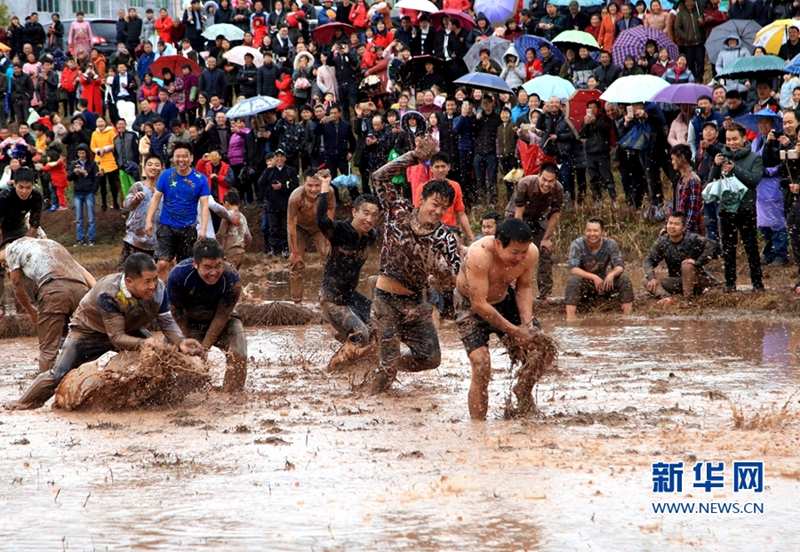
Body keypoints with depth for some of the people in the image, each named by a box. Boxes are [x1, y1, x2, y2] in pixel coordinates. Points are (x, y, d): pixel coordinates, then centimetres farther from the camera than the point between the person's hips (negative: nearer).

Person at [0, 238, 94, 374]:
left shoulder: (13, 248, 20)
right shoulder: (50, 244, 38)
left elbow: (18, 288, 23)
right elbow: (82, 271, 24)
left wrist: (31, 312, 39)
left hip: (54, 289, -6)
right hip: (81, 288, 6)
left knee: (49, 348, -2)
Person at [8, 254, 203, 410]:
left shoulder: (158, 289, -27)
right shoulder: (109, 294, -41)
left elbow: (167, 322, -19)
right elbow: (117, 337, -40)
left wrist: (180, 341, -39)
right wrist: (142, 343, -58)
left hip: (131, 330, 5)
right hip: (90, 330, -5)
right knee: (59, 375, -11)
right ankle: (23, 404, 7)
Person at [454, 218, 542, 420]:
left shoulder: (531, 254, -21)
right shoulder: (479, 255, -38)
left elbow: (523, 287, -3)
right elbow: (479, 304, -34)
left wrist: (527, 324, -17)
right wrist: (513, 331, -30)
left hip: (503, 299, 6)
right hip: (470, 303, -6)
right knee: (481, 364, -21)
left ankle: (523, 392, 29)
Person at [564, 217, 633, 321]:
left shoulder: (610, 244, -8)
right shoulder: (577, 245, -16)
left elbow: (619, 266, -12)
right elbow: (573, 269, -25)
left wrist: (612, 274, -37)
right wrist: (593, 277, -38)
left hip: (603, 282, 3)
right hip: (585, 284, -3)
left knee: (624, 278, -20)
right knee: (573, 280, -34)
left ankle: (627, 315, -16)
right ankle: (570, 318, -40)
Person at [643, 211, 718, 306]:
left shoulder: (691, 239, -17)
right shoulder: (662, 242, -3)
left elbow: (712, 245, -29)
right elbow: (649, 260, -5)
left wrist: (698, 262, -34)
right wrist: (651, 278, -24)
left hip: (696, 280, -4)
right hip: (676, 282, 4)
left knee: (687, 266, -34)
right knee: (647, 282, -15)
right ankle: (666, 297, -44)